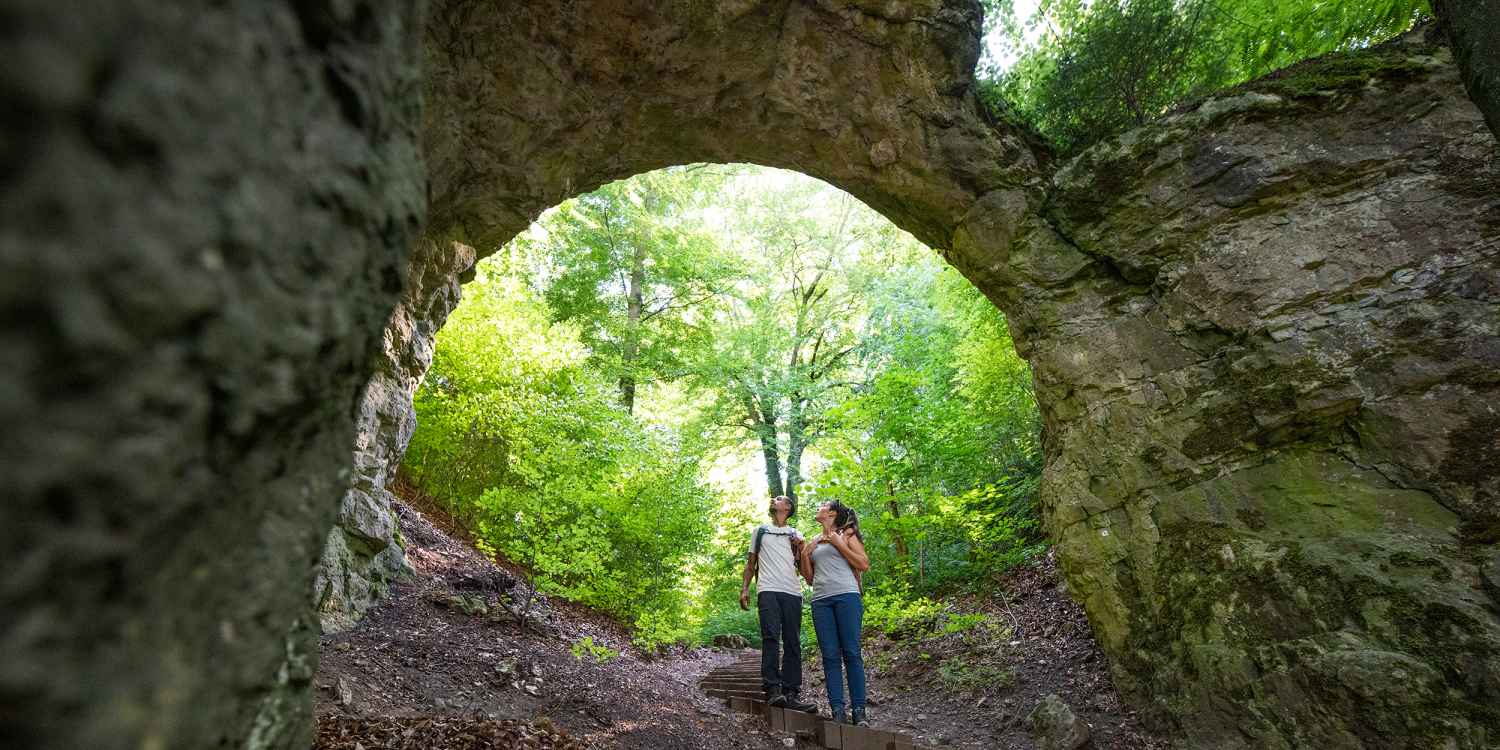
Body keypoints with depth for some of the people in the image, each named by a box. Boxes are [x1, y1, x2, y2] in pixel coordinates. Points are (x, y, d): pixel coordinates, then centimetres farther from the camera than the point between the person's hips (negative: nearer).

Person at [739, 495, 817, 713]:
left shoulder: (795, 534, 22)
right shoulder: (760, 530, 23)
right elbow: (751, 562, 19)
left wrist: (799, 550, -4)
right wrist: (744, 588, 6)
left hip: (792, 591, 1)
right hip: (768, 590, -1)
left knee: (793, 643, -4)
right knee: (771, 638, -15)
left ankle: (791, 693, -4)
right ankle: (773, 691, -18)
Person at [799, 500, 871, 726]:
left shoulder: (846, 534, 10)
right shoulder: (813, 542, 22)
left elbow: (864, 565, 1)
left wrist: (838, 543, -4)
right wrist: (805, 554, 7)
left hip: (846, 596, -4)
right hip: (820, 601, 4)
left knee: (851, 654, -7)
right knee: (830, 656, -2)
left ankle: (858, 710, -4)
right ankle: (838, 711, -1)